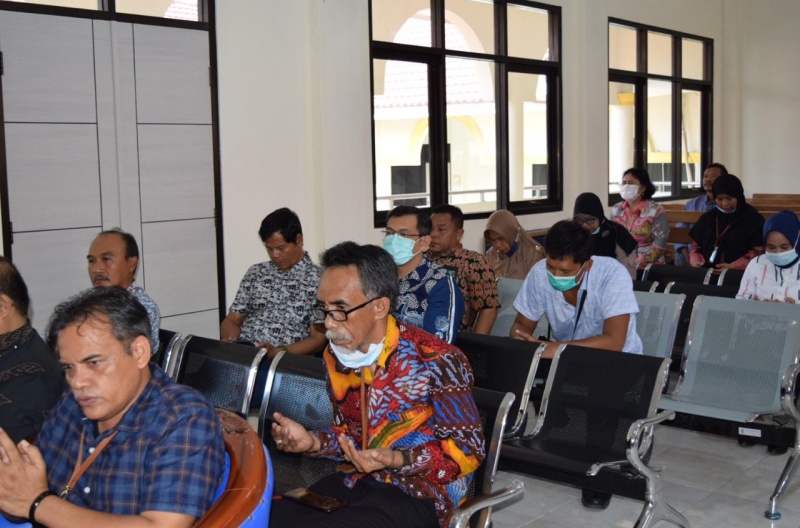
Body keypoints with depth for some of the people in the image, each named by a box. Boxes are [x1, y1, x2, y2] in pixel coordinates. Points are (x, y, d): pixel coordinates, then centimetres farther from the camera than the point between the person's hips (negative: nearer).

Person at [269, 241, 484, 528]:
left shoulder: (435, 361, -18)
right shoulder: (335, 356, 2)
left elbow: (468, 450, -12)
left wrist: (395, 460, -26)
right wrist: (313, 442, -6)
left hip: (420, 492, -6)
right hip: (359, 481, 6)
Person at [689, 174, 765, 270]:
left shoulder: (753, 218, 4)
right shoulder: (708, 218, 17)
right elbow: (696, 245, 19)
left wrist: (734, 266, -14)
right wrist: (695, 261, -1)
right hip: (706, 272, 1)